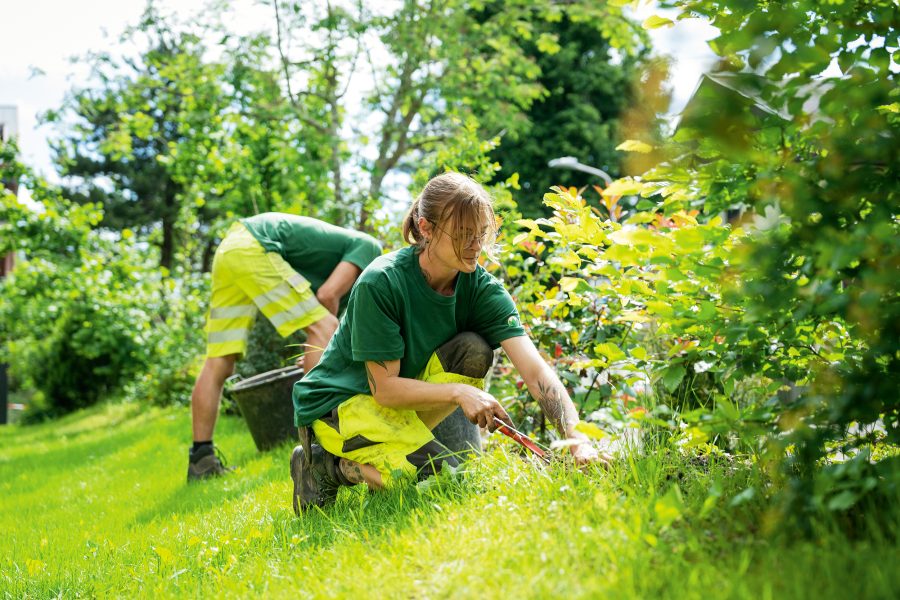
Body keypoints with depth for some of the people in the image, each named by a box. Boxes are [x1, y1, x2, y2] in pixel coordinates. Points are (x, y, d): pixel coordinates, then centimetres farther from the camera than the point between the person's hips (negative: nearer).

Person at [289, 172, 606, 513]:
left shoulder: (481, 287, -12)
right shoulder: (381, 282, -26)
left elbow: (535, 370, -22)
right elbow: (385, 388, -23)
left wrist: (577, 440, -36)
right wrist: (458, 392, -35)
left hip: (402, 398, 6)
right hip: (337, 404, -6)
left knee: (473, 351, -20)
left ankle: (391, 445, -6)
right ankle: (331, 466, -4)